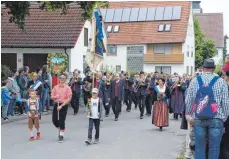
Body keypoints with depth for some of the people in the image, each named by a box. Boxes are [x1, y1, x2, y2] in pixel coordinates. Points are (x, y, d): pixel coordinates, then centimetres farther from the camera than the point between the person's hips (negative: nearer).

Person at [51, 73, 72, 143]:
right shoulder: (55, 87, 9)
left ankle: (61, 135, 10)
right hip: (56, 104, 5)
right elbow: (52, 96, 13)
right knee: (54, 120, 5)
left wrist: (61, 106, -16)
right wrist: (55, 97, -12)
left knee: (61, 121, -4)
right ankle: (60, 130, 34)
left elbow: (69, 99, -10)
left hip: (63, 105, -4)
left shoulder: (67, 88, -6)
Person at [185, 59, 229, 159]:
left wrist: (190, 115, 16)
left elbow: (188, 100, 5)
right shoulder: (220, 82, -2)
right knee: (214, 149, 6)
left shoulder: (194, 81, 3)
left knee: (199, 148, 10)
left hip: (198, 119, 2)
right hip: (216, 119, -2)